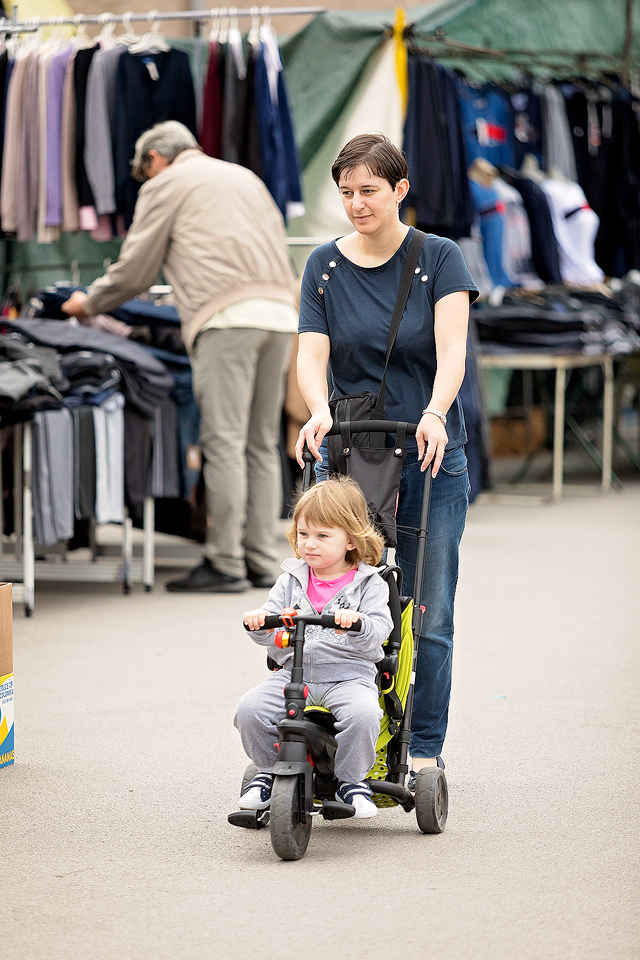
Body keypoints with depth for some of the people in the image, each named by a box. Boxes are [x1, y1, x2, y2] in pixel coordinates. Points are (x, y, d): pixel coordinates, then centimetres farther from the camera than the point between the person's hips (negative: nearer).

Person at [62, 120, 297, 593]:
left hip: (227, 317, -7)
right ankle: (262, 561, 8)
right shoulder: (245, 177, 29)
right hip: (280, 312, 7)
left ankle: (226, 564, -9)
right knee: (262, 444, 8)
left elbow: (134, 271, 12)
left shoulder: (165, 185, 10)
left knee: (225, 442, -7)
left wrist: (88, 302, 28)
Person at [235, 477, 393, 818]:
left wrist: (357, 623, -33)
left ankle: (351, 781, -9)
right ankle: (268, 772, 5)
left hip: (349, 673, -3)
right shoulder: (291, 581, 13)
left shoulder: (368, 584, 3)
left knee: (362, 713, -34)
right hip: (293, 671, 3)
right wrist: (260, 623, -17)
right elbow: (273, 630, 7)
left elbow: (379, 631, -11)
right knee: (250, 708, -21)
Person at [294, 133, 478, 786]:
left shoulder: (439, 259, 0)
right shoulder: (324, 266, 6)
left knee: (428, 616, 0)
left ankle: (424, 751, 8)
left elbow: (451, 348, -14)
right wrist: (319, 411, -26)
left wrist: (434, 414, -33)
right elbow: (311, 354, -5)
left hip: (431, 459, -1)